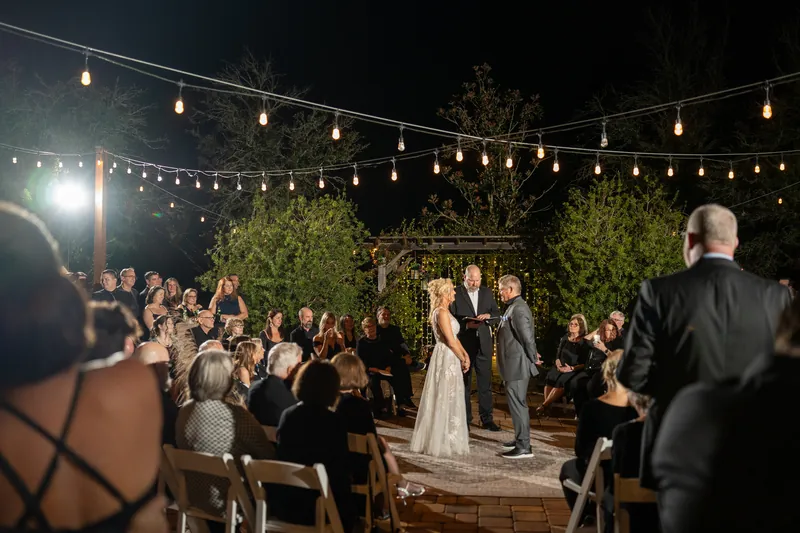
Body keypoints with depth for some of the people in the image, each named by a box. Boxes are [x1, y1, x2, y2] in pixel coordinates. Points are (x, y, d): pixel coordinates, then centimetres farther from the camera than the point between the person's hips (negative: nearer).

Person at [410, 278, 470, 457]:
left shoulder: (444, 311, 14)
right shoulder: (442, 312, -17)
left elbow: (454, 337, 16)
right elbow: (451, 341, -19)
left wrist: (465, 353, 4)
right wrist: (463, 360, -7)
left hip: (450, 358, 10)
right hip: (446, 358, -10)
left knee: (448, 399, 15)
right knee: (445, 399, -2)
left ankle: (442, 439, 25)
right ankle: (441, 442, 6)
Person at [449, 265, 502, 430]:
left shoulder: (487, 292, 8)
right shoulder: (456, 293, -5)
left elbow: (497, 313, 7)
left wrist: (488, 315, -15)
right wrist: (466, 325, -22)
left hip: (484, 343, 3)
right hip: (464, 343, -3)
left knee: (485, 382, 8)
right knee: (464, 382, 7)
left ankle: (487, 419, 16)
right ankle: (465, 419, 17)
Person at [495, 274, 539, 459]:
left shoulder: (518, 309, -20)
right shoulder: (513, 307, 13)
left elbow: (528, 338, -22)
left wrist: (533, 360, -10)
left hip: (517, 366, -10)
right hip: (514, 366, 10)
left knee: (517, 404, -5)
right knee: (517, 403, 19)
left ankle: (524, 447, 0)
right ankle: (520, 439, 32)